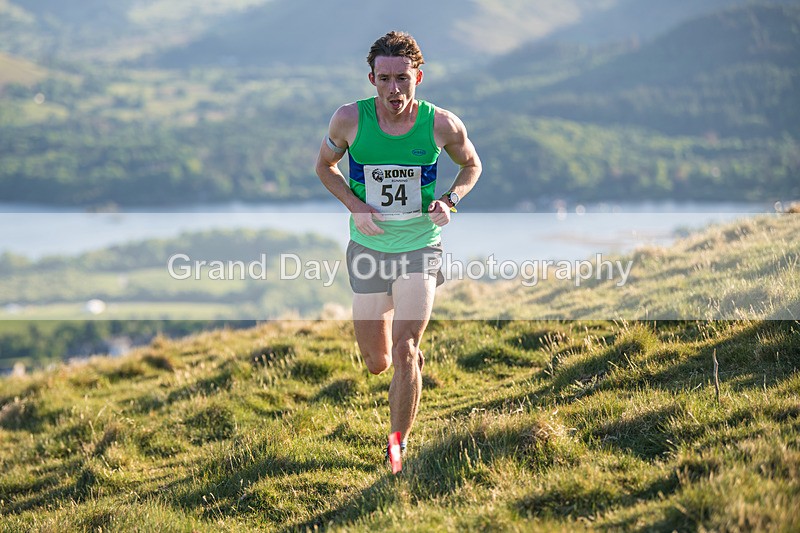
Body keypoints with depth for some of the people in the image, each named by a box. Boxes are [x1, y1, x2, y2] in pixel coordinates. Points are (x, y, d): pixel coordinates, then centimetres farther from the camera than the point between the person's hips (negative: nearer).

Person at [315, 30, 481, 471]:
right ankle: (414, 356, 46)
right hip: (368, 248, 2)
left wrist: (449, 200, -10)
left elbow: (471, 165, 9)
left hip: (421, 248, -2)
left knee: (404, 353, -15)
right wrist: (355, 206, -10)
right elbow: (325, 165, 7)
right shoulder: (350, 119, -11)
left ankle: (397, 447, 3)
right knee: (377, 364, 8)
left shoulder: (442, 125, -11)